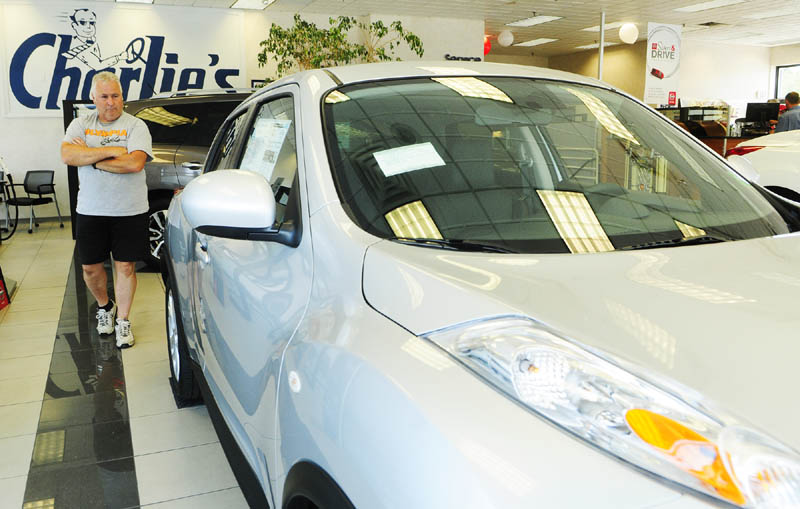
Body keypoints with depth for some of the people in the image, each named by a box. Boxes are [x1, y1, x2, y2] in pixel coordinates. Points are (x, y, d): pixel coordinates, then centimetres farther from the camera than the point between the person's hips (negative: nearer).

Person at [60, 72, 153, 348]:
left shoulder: (136, 126, -4)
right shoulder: (80, 125, 6)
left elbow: (135, 163, -20)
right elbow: (67, 156, -12)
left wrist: (91, 158, -14)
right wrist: (111, 151, -18)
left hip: (129, 211, -3)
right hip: (90, 211, 3)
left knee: (125, 267, 4)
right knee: (90, 267, 12)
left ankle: (123, 321, 19)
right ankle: (104, 306, 39)